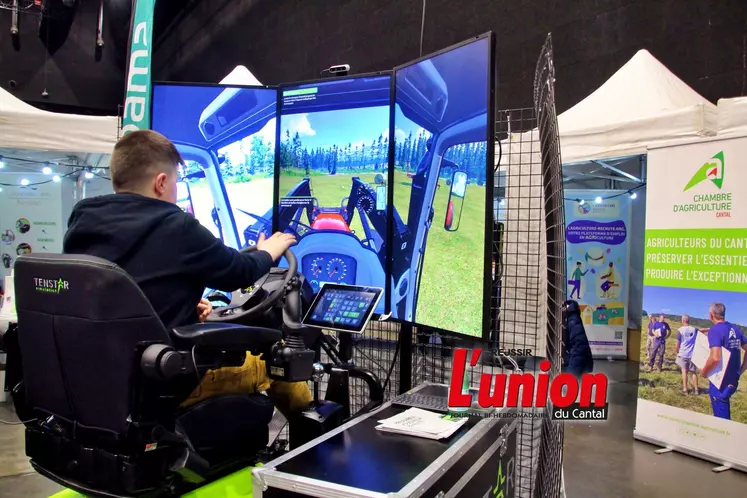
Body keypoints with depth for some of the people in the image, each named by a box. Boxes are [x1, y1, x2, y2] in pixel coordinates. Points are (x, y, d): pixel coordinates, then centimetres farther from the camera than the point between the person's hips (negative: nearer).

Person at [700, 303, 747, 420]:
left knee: (721, 417, 3)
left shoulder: (714, 330, -19)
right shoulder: (735, 329, 5)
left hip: (721, 381, -8)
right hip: (734, 379, 8)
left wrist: (704, 372, -14)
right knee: (724, 414, 25)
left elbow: (715, 358, -30)